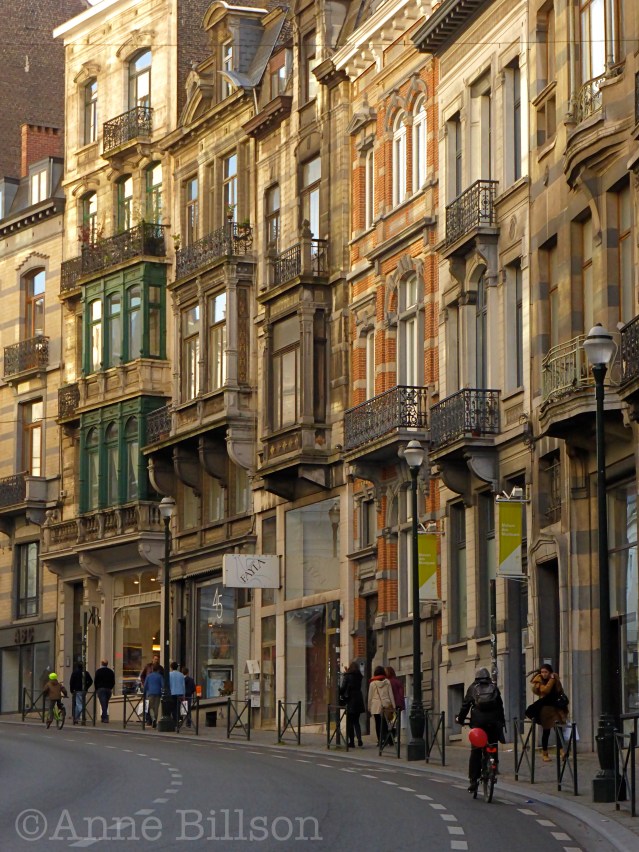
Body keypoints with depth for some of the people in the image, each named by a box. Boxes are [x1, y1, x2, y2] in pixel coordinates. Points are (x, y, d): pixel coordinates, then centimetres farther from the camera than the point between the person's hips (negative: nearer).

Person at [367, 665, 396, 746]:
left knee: (378, 724, 1)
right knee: (385, 723, 6)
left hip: (376, 706, -2)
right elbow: (391, 694, 4)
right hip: (386, 705, 2)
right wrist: (393, 706, 8)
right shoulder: (387, 682, 3)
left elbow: (370, 696, 3)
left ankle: (380, 740, -4)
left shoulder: (373, 683, -1)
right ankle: (385, 739, -5)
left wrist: (369, 707, 11)